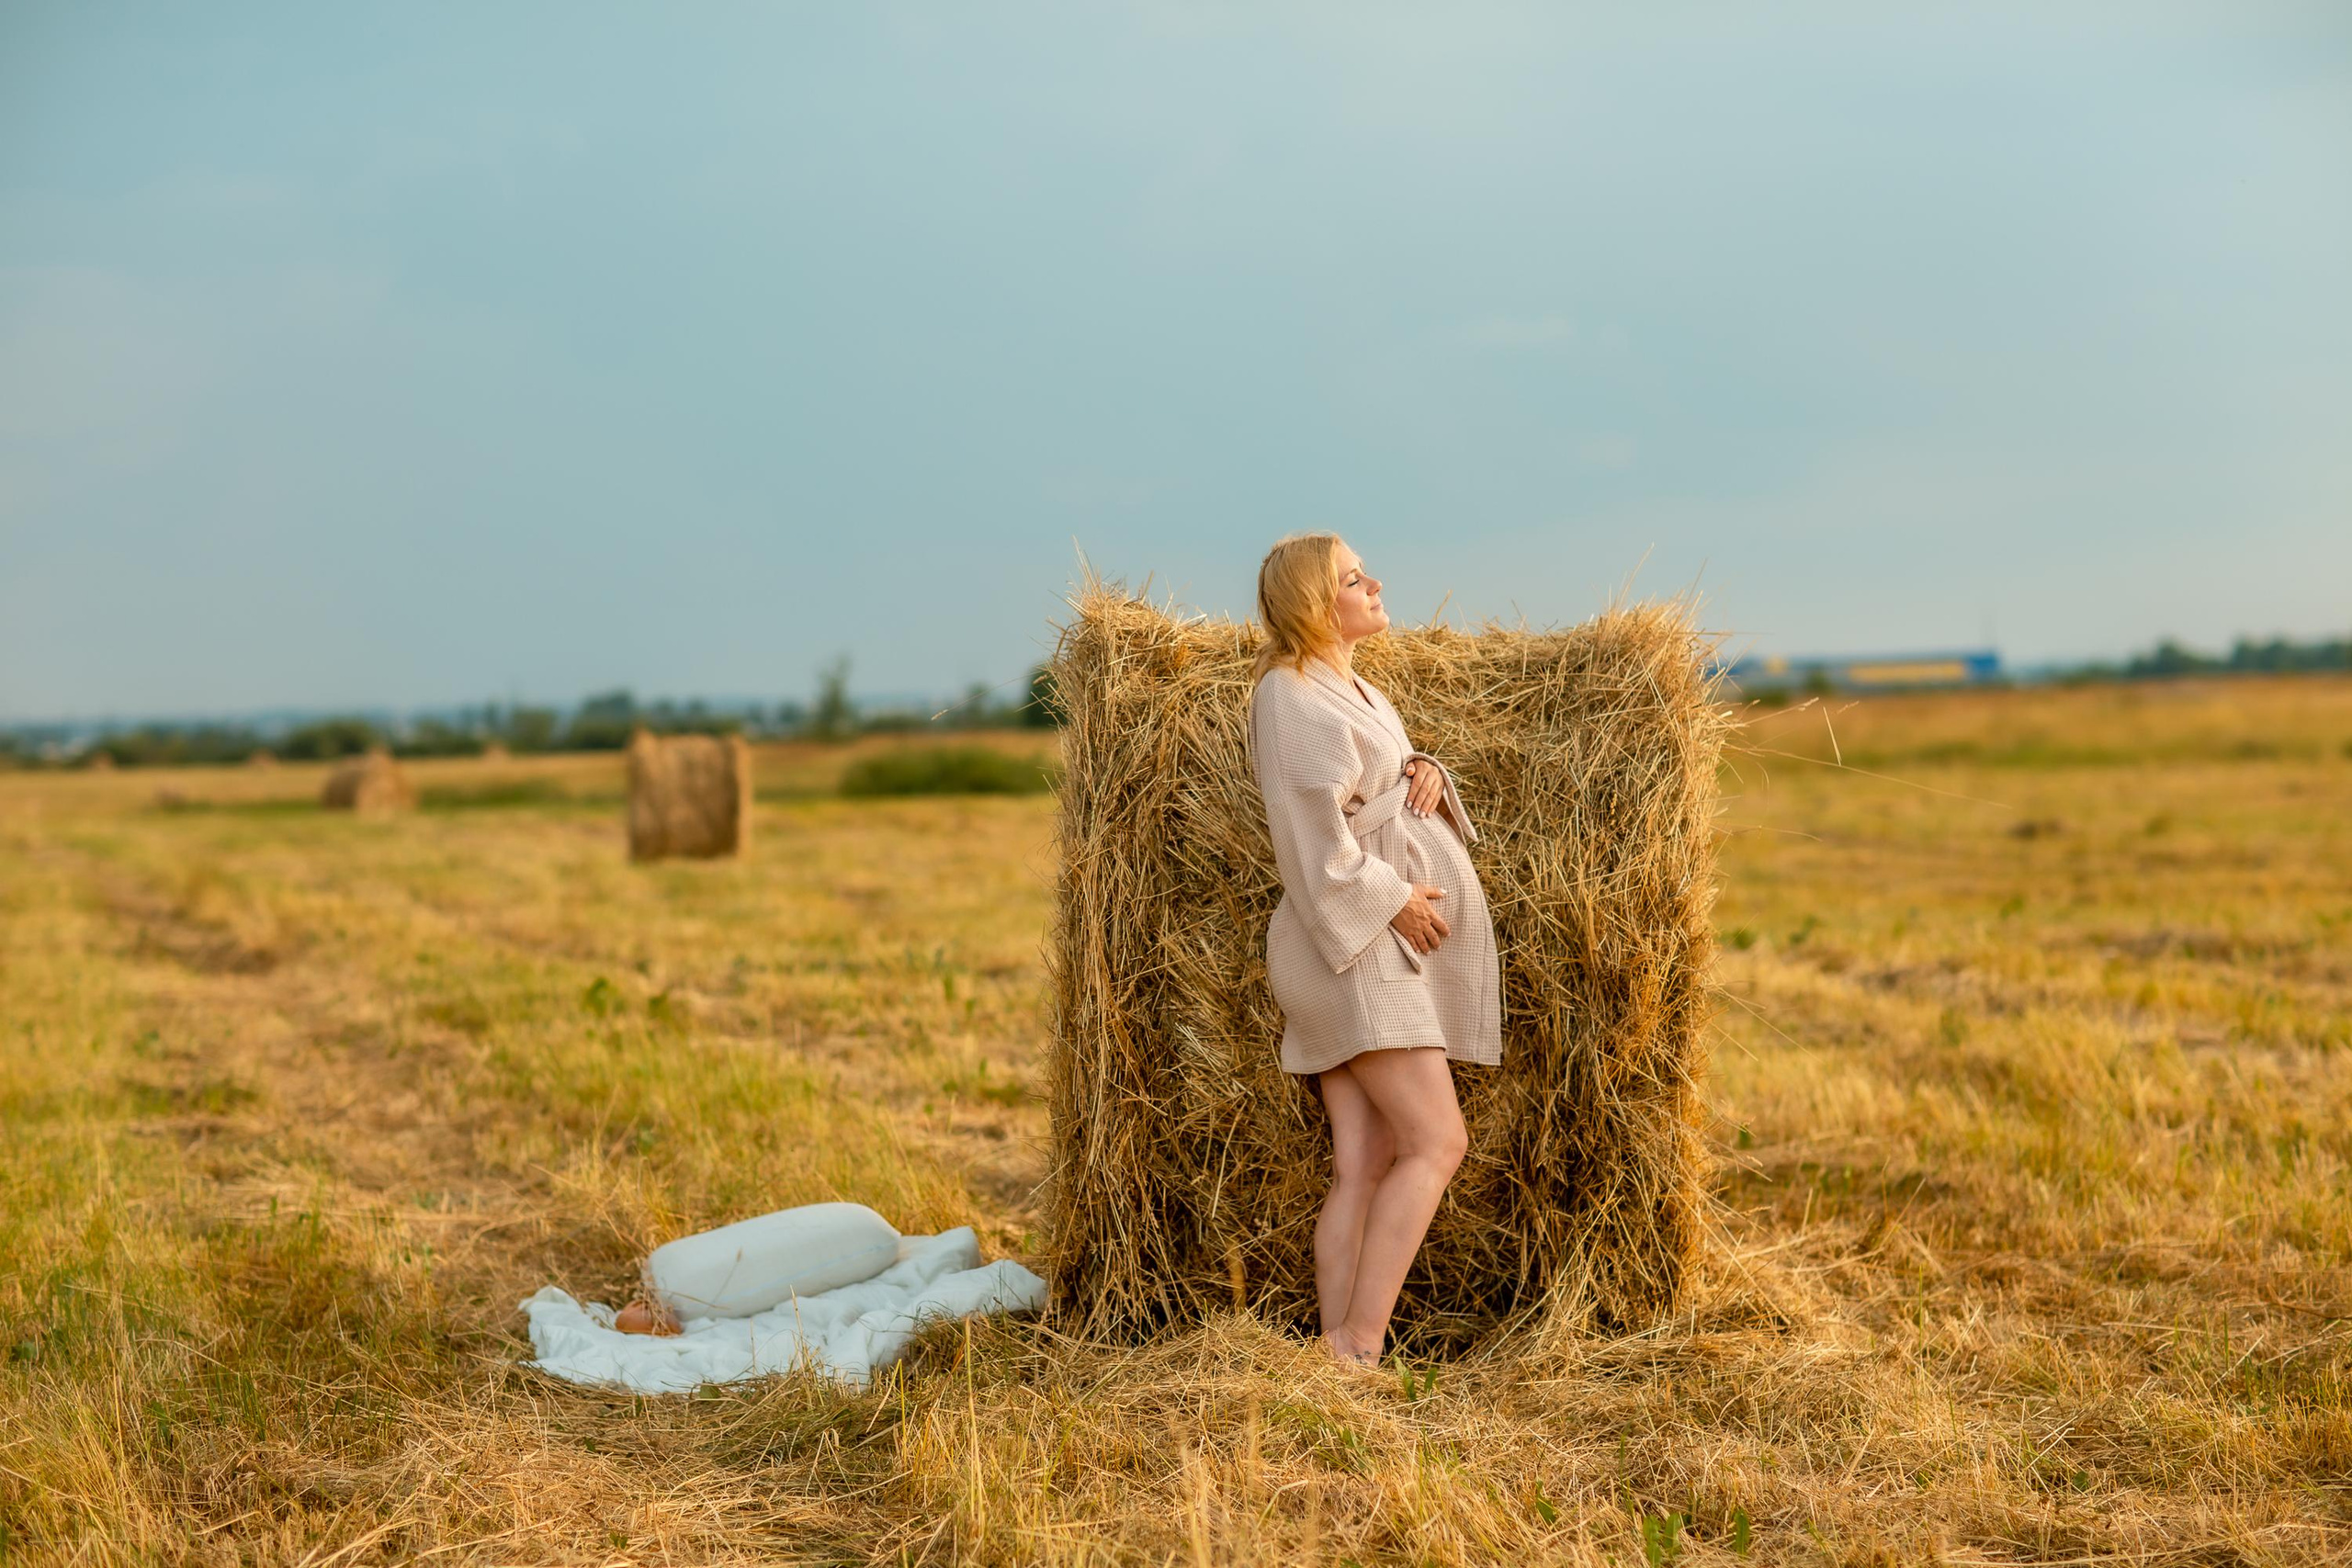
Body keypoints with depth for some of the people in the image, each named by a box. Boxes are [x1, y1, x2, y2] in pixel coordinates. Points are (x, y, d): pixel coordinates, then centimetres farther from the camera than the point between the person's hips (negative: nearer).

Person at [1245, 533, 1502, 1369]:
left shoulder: (1358, 691, 21)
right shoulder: (1290, 694, -9)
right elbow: (1315, 833, -16)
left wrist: (1424, 773, 6)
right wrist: (1393, 900, -14)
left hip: (1393, 941, 9)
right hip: (1355, 941, -9)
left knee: (1363, 1166, 1)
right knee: (1438, 1141, -14)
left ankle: (1339, 1355, -2)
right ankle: (1359, 1348, -13)